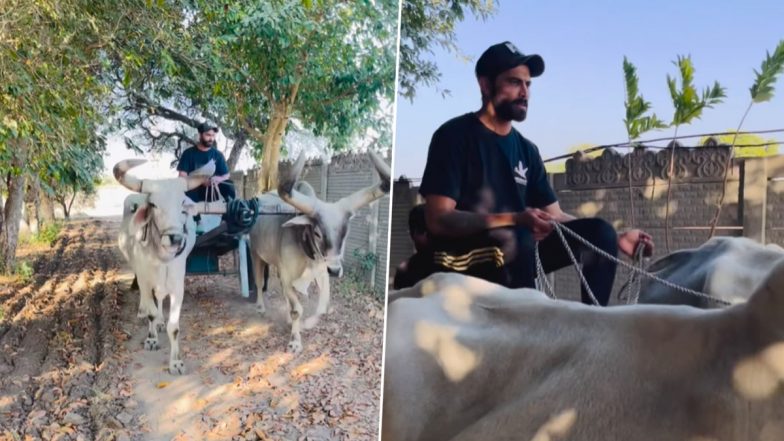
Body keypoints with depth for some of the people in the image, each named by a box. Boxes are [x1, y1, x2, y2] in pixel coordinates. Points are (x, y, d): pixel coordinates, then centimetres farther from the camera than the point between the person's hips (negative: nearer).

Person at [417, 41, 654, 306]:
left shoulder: (526, 150, 12)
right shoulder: (454, 135, -8)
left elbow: (555, 217, 13)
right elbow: (438, 220, -18)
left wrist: (616, 240, 1)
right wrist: (515, 220, -28)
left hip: (518, 255, 7)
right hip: (466, 259, -6)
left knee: (598, 233, -6)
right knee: (517, 239, -35)